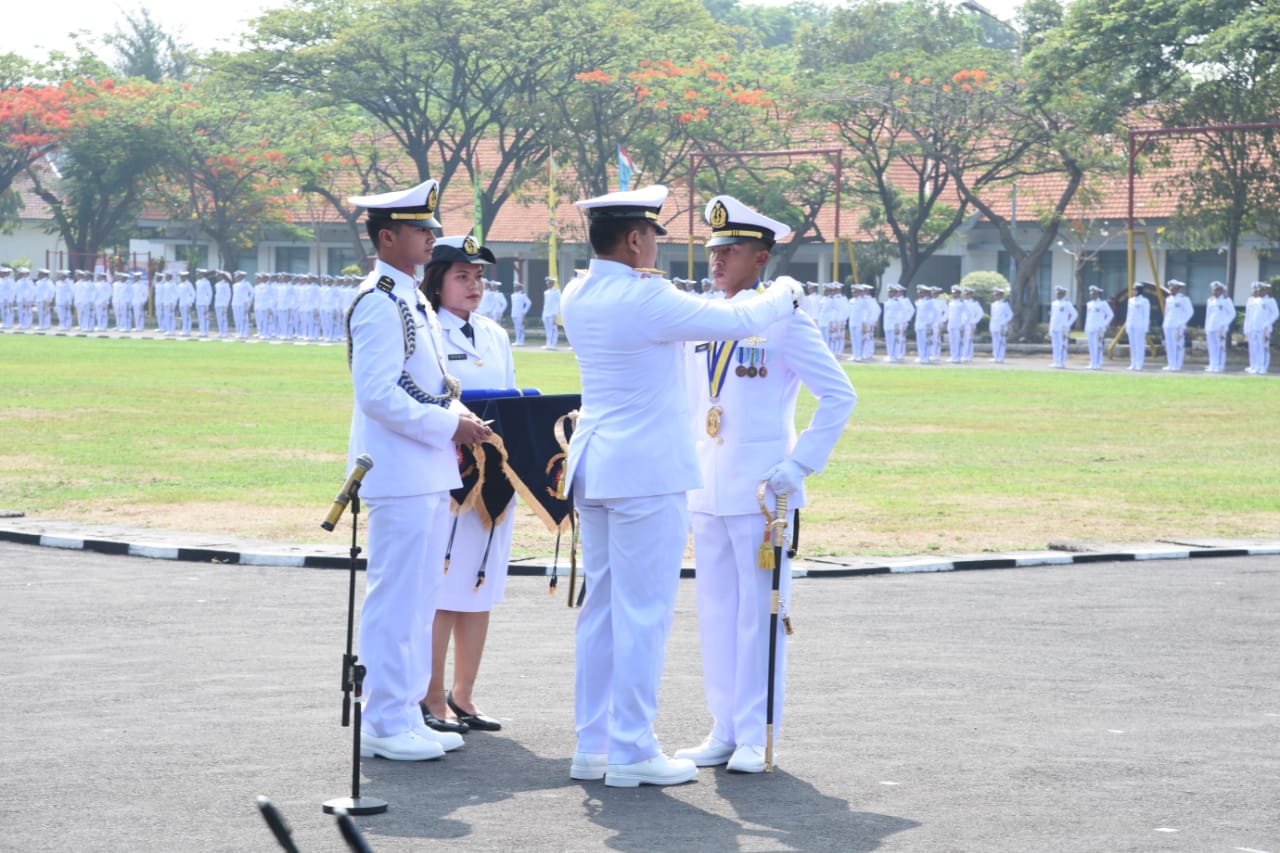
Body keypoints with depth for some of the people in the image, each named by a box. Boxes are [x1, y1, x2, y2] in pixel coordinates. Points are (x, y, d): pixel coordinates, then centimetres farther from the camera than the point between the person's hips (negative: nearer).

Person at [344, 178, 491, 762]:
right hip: (400, 474, -10)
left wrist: (459, 418, 8)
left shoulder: (412, 301, 17)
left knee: (419, 598, 13)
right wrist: (449, 426, -19)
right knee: (394, 598, -6)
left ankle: (407, 715, 20)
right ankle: (384, 724, -1)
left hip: (430, 473, 10)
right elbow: (377, 395, -21)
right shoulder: (378, 303, -14)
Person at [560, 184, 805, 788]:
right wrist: (785, 294, 9)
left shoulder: (577, 297, 7)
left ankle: (591, 747, 16)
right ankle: (633, 753, -1)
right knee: (642, 613, -4)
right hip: (647, 471, -8)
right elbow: (738, 320, -11)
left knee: (600, 608, 12)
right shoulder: (645, 300, -18)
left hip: (594, 466, 9)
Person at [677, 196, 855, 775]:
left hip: (760, 488, -6)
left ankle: (756, 736, 4)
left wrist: (801, 463, -13)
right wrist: (689, 465, 14)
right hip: (706, 488, 6)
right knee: (715, 610, 9)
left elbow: (839, 395, -8)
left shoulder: (784, 321, -8)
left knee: (759, 610, -1)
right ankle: (723, 730, 16)